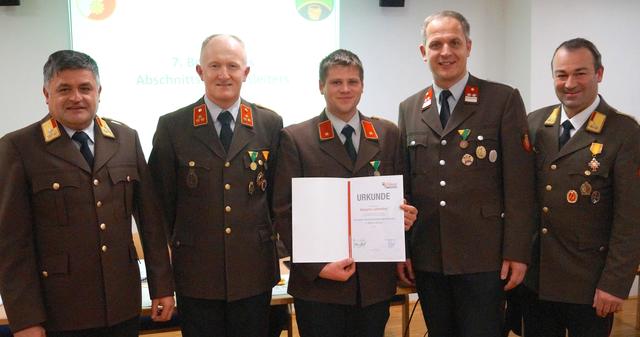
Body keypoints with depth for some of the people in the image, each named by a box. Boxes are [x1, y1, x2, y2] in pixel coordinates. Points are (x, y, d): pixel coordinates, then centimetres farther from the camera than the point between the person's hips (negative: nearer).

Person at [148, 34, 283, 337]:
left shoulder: (270, 124, 1)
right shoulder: (172, 126, -3)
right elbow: (163, 198, 3)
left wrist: (266, 241, 9)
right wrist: (176, 245, 6)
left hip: (254, 270, 1)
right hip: (196, 271, -1)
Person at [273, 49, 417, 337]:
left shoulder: (388, 134, 7)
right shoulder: (295, 138, -2)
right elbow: (284, 210, -5)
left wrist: (406, 215, -9)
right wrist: (317, 266, -13)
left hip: (376, 280, 3)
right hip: (318, 282, -2)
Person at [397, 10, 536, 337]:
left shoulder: (504, 100, -2)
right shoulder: (409, 109, 9)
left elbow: (519, 183, -5)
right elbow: (404, 183, 9)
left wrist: (516, 252, -9)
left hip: (483, 258, -3)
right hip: (426, 259, 4)